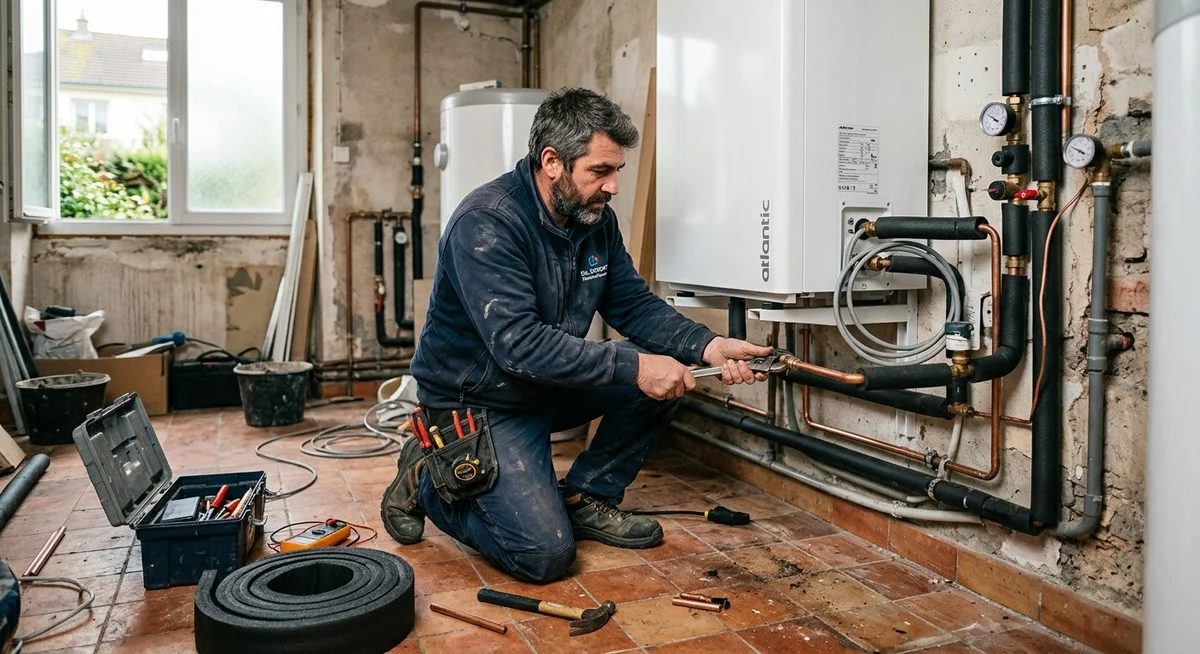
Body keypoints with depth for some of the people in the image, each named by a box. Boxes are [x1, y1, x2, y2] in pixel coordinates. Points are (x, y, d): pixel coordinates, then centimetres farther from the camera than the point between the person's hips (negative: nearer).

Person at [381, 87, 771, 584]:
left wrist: (707, 346, -16)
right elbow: (518, 342, -34)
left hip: (551, 387, 8)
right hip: (481, 402, -7)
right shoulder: (486, 221, -25)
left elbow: (635, 304, 1)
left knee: (666, 369, -9)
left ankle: (585, 498, 6)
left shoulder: (596, 218, -1)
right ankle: (428, 479, 8)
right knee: (545, 553, -16)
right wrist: (632, 367, -36)